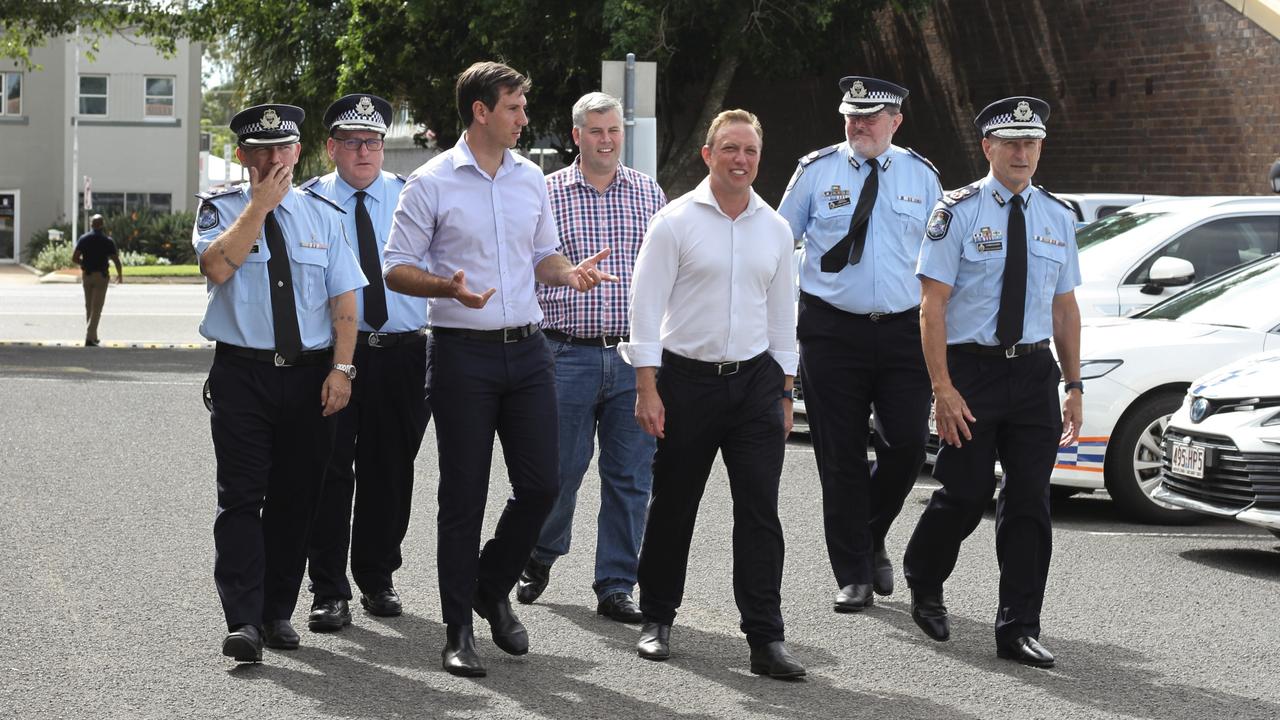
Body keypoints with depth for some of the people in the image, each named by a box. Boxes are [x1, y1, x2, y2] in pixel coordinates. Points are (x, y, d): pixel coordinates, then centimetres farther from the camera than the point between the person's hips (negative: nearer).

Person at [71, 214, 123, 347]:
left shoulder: (83, 239, 0)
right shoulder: (107, 240, -6)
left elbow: (74, 258, -6)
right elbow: (116, 260, -8)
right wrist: (120, 275, 10)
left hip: (86, 275, 3)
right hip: (101, 276, -3)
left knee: (89, 307, 16)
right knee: (96, 308, -4)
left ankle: (94, 337, 22)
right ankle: (89, 338, -15)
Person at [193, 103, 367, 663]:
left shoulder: (323, 216, 11)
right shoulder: (221, 210, 5)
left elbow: (344, 300, 6)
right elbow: (217, 265, -16)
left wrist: (341, 368, -5)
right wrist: (260, 204, -14)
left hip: (310, 375, 2)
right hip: (241, 372, -2)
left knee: (296, 499, 6)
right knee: (241, 496, -9)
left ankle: (279, 613, 16)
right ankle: (243, 621, -12)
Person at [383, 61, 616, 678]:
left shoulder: (531, 178, 11)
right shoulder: (432, 183, -5)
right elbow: (396, 269, -4)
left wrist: (570, 272, -2)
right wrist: (449, 288, -22)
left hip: (526, 350, 5)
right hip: (462, 352, -5)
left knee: (540, 484, 3)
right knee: (464, 494, 0)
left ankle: (492, 587, 27)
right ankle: (458, 629, 10)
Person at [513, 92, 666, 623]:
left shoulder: (649, 194, 9)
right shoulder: (546, 194, 2)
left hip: (635, 357, 2)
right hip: (568, 355, -2)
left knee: (630, 477, 3)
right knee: (561, 469, 2)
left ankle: (616, 588, 12)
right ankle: (539, 558, 29)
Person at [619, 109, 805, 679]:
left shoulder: (775, 228, 10)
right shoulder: (676, 221, -4)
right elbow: (646, 306, -6)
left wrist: (785, 393, 14)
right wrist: (648, 390, -11)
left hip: (755, 380, 3)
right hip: (688, 377, -3)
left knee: (760, 510, -3)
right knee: (672, 507, 7)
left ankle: (765, 639, -3)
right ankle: (656, 621, 23)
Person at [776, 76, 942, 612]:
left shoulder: (921, 176, 8)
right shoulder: (816, 171, 3)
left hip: (904, 328, 1)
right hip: (831, 328, -1)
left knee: (907, 444, -6)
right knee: (841, 456, 1)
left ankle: (872, 540, 22)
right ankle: (853, 576, 10)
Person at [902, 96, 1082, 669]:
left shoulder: (1057, 218, 10)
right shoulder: (958, 213, -4)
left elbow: (1065, 308, 14)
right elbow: (932, 305, -8)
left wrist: (1074, 386, 9)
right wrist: (943, 389, -14)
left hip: (1034, 371, 4)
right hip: (971, 369, -4)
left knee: (1029, 501, 1)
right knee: (966, 493, -2)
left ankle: (1019, 629, 8)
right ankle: (924, 584, 27)